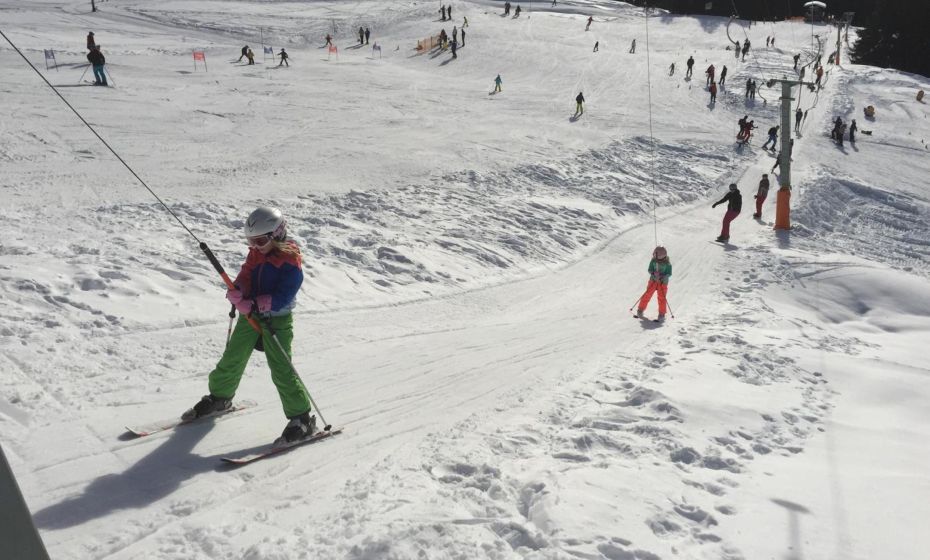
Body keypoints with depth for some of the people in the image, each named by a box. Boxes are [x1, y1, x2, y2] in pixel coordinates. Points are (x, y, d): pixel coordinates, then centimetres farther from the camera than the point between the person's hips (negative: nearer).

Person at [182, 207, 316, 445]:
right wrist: (237, 292, -24)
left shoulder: (290, 262, -18)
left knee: (281, 370, -10)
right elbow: (245, 277, -1)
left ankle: (302, 419, -2)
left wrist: (254, 303, -32)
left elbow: (283, 298, -23)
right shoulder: (256, 253, 5)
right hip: (250, 315, 7)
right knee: (232, 360, 16)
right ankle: (219, 397, 40)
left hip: (277, 320, -7)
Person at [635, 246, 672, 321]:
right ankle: (640, 310, 15)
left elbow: (669, 274, -11)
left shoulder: (667, 263, -12)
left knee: (662, 298, -5)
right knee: (647, 295, 1)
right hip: (653, 281, 2)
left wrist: (662, 277, -27)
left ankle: (662, 315, 7)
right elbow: (649, 270, -1)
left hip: (663, 282, -2)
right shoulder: (653, 261, -5)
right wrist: (653, 273, -21)